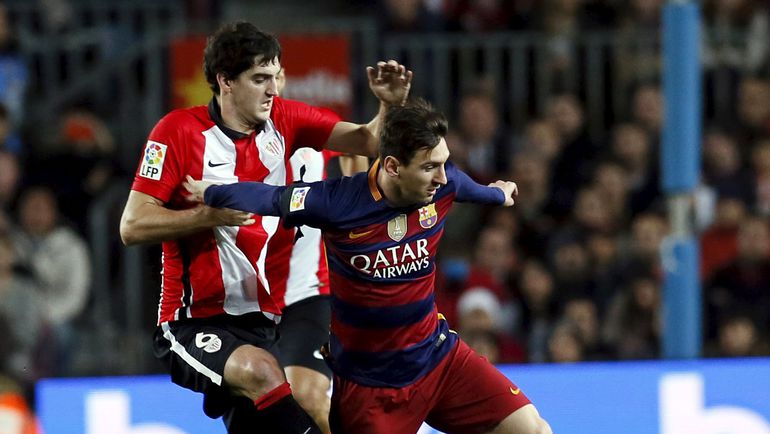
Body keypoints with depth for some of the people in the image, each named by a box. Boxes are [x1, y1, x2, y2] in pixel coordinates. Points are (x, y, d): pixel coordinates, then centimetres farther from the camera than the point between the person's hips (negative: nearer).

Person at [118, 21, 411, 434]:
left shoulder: (282, 120, 5)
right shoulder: (179, 130, -9)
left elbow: (366, 141, -3)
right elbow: (132, 226, -11)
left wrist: (391, 105, -22)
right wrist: (212, 215, -20)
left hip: (264, 319, 6)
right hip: (194, 321, -6)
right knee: (260, 371, -33)